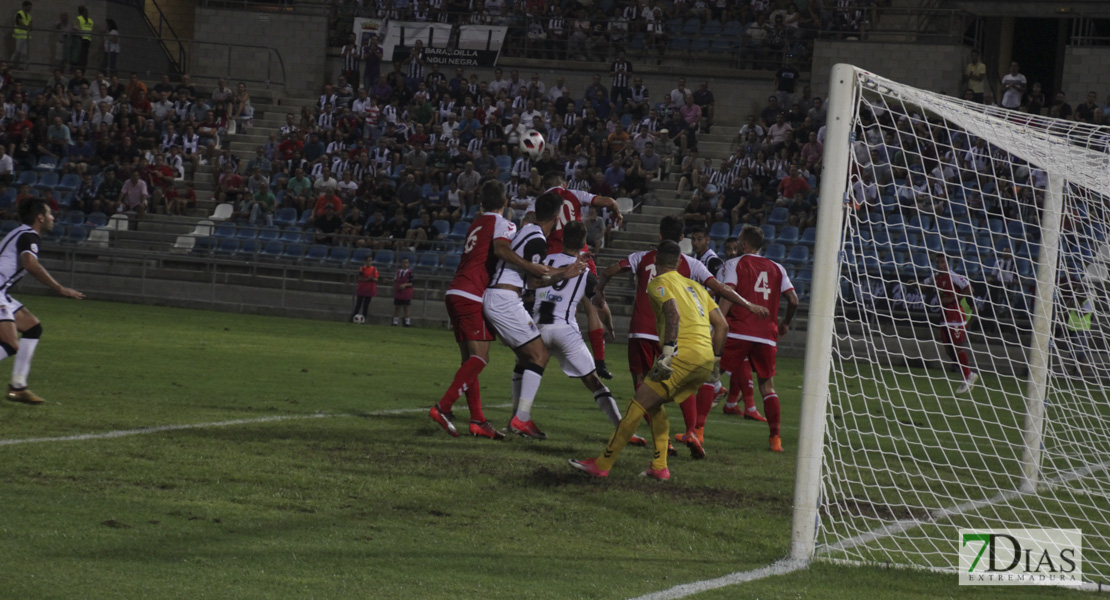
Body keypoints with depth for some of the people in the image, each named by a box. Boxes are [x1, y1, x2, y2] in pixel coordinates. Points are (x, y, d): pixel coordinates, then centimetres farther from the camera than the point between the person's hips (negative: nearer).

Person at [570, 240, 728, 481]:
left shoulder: (659, 283, 5)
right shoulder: (696, 286, 26)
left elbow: (674, 313, -15)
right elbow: (722, 325, 22)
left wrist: (668, 351, -23)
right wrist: (715, 360, 26)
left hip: (685, 353, -8)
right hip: (706, 359, 8)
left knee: (638, 405, -5)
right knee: (654, 405, 21)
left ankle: (602, 464, -5)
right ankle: (659, 467, 13)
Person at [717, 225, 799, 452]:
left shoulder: (734, 264, 4)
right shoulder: (776, 268, 15)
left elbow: (727, 297, -8)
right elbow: (793, 300, 9)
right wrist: (785, 323, 27)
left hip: (738, 332, -4)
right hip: (767, 335, 4)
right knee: (767, 386, 15)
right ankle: (776, 438, 5)